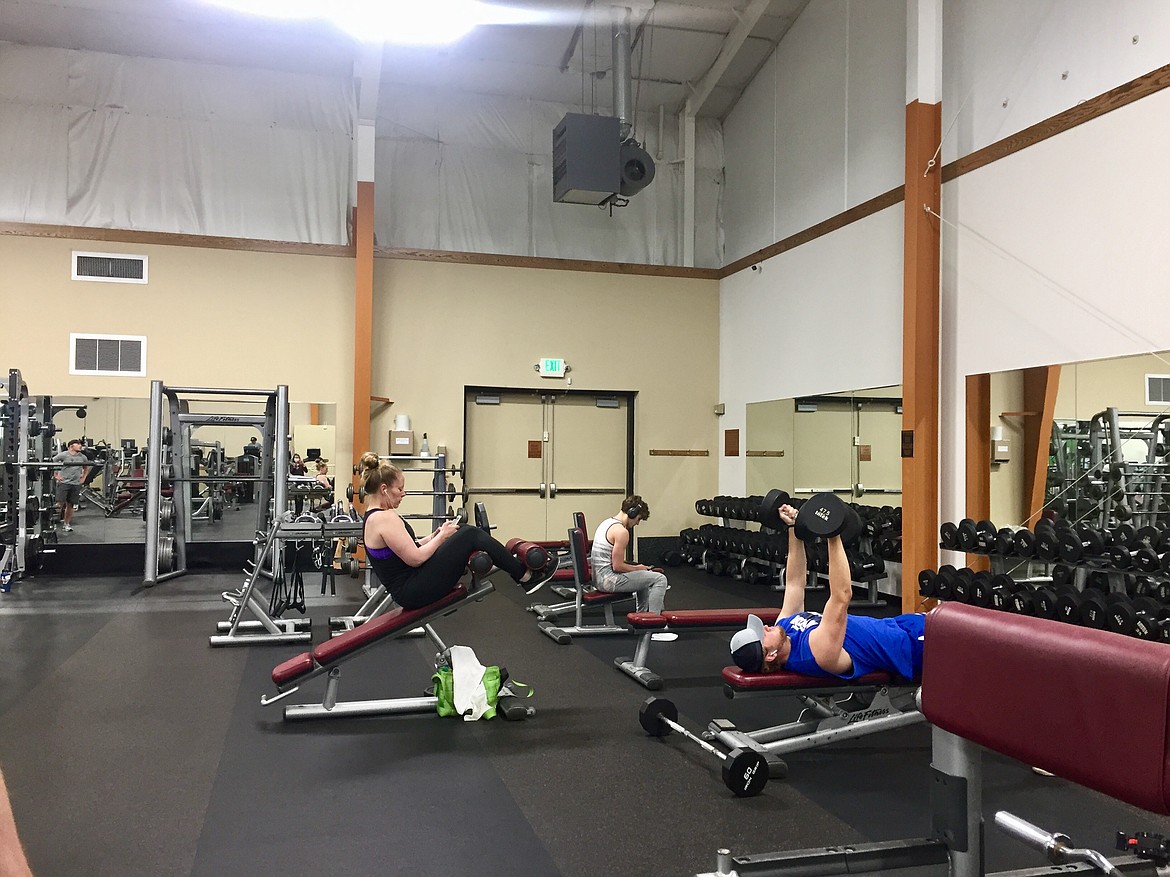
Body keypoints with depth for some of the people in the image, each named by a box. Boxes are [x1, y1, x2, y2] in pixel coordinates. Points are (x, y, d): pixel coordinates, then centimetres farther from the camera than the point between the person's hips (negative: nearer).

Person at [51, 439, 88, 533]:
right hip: (63, 482, -4)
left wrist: (83, 475, 17)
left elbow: (86, 467, 28)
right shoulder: (63, 455, -5)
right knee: (60, 503, -11)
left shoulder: (83, 457, 10)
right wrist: (55, 475, -3)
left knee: (70, 505, 7)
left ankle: (67, 524, 16)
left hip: (76, 484, 4)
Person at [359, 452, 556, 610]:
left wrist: (434, 537, 9)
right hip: (414, 592, -10)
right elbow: (415, 559, -21)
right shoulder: (385, 518, -20)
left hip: (407, 589, 10)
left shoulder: (373, 516, 12)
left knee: (465, 532, 12)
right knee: (471, 536, -9)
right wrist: (441, 537, -8)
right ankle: (526, 576, 2)